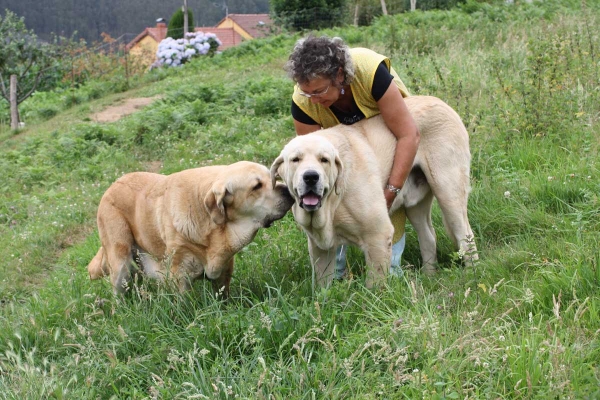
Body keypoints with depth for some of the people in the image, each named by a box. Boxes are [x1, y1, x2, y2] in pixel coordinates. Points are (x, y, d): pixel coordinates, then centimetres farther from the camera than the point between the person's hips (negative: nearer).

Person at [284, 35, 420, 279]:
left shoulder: (370, 71, -42)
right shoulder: (303, 102, -33)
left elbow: (408, 134, -40)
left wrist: (391, 191, -41)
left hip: (386, 123, -2)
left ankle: (389, 265, -9)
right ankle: (333, 268, -6)